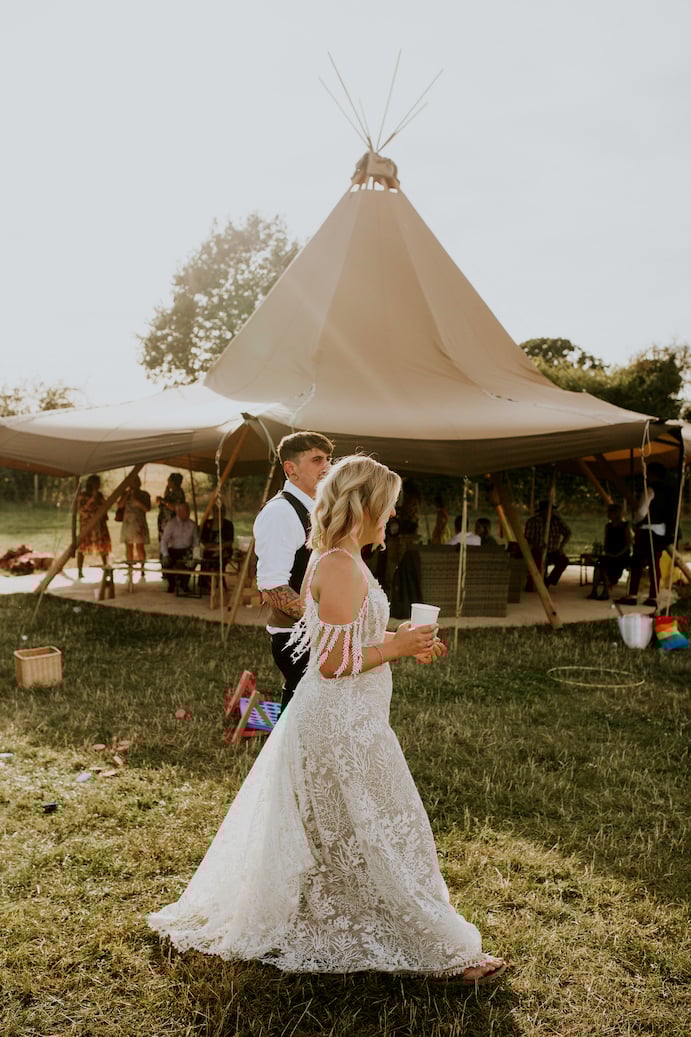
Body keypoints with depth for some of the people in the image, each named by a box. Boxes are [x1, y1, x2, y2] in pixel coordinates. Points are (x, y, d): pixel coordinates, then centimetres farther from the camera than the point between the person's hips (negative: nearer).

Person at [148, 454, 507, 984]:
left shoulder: (333, 561, 9)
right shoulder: (343, 568, -22)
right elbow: (334, 662, -24)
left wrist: (399, 642, 10)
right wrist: (396, 647, -14)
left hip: (335, 718, 10)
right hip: (343, 723, -10)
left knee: (328, 838, 21)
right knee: (383, 834, 2)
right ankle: (440, 950, 17)